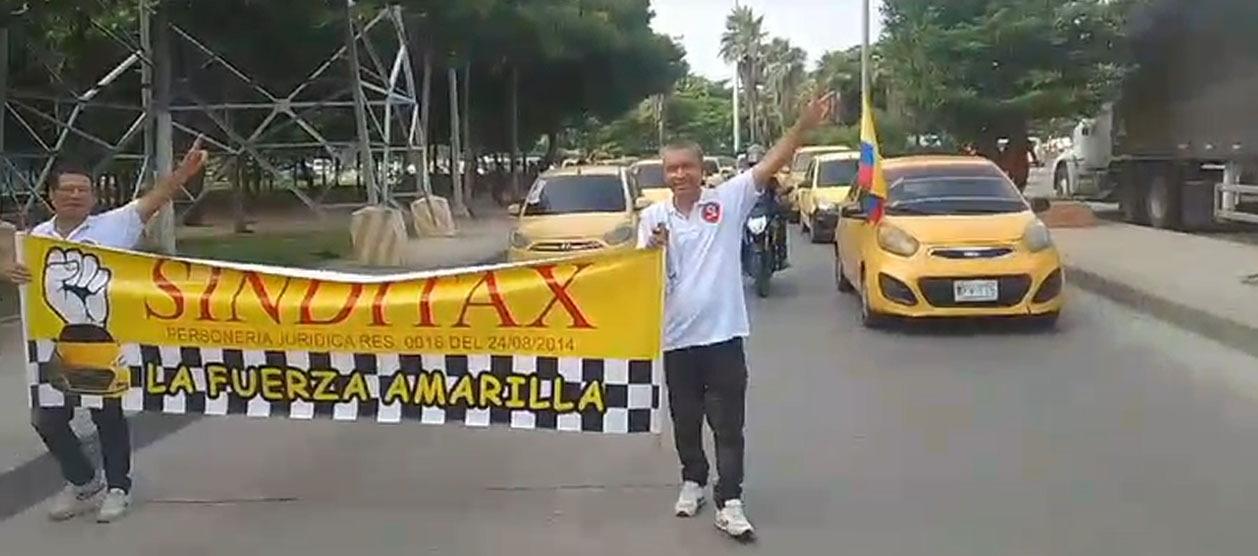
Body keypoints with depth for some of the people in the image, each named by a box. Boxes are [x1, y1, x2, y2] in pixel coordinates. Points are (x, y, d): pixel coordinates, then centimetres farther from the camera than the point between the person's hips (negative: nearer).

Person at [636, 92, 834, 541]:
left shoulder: (728, 200, -2)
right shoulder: (653, 216, 2)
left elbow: (770, 164, -10)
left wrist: (803, 126, -22)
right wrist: (650, 250, -19)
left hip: (723, 334, -2)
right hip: (676, 338, 2)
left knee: (728, 424, 1)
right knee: (685, 420, 17)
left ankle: (729, 504, 5)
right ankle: (693, 482, 36)